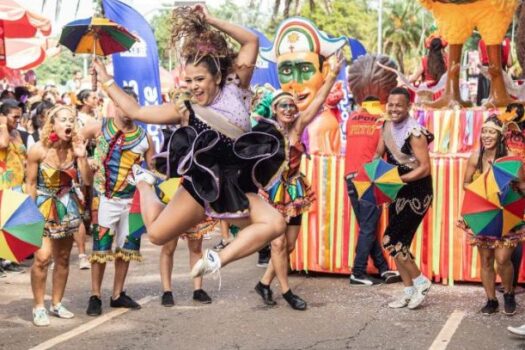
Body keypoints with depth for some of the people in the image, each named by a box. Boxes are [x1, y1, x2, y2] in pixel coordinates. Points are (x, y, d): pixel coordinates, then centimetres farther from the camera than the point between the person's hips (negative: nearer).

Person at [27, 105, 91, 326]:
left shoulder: (75, 148, -9)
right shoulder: (38, 150, -17)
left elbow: (87, 181, -7)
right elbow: (30, 184, -8)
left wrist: (82, 157, -19)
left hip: (67, 207, 4)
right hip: (44, 206, -4)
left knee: (63, 258, 11)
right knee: (42, 257, -16)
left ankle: (57, 303, 26)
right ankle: (38, 307, -2)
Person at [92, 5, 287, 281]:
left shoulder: (236, 92, 4)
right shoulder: (185, 110, 3)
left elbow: (251, 41, 0)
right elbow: (135, 111, 7)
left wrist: (211, 21, -4)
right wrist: (107, 81, 11)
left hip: (235, 187, 2)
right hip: (201, 186, -1)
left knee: (275, 223, -19)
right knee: (157, 233, -2)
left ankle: (220, 258, -11)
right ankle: (145, 183, 27)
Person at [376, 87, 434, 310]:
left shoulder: (415, 133, -20)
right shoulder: (387, 127, 3)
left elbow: (425, 168, -22)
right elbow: (379, 154, 15)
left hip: (416, 194, -8)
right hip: (398, 193, 8)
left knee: (390, 240, -11)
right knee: (398, 244, 10)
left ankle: (421, 282, 4)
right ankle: (409, 292, 21)